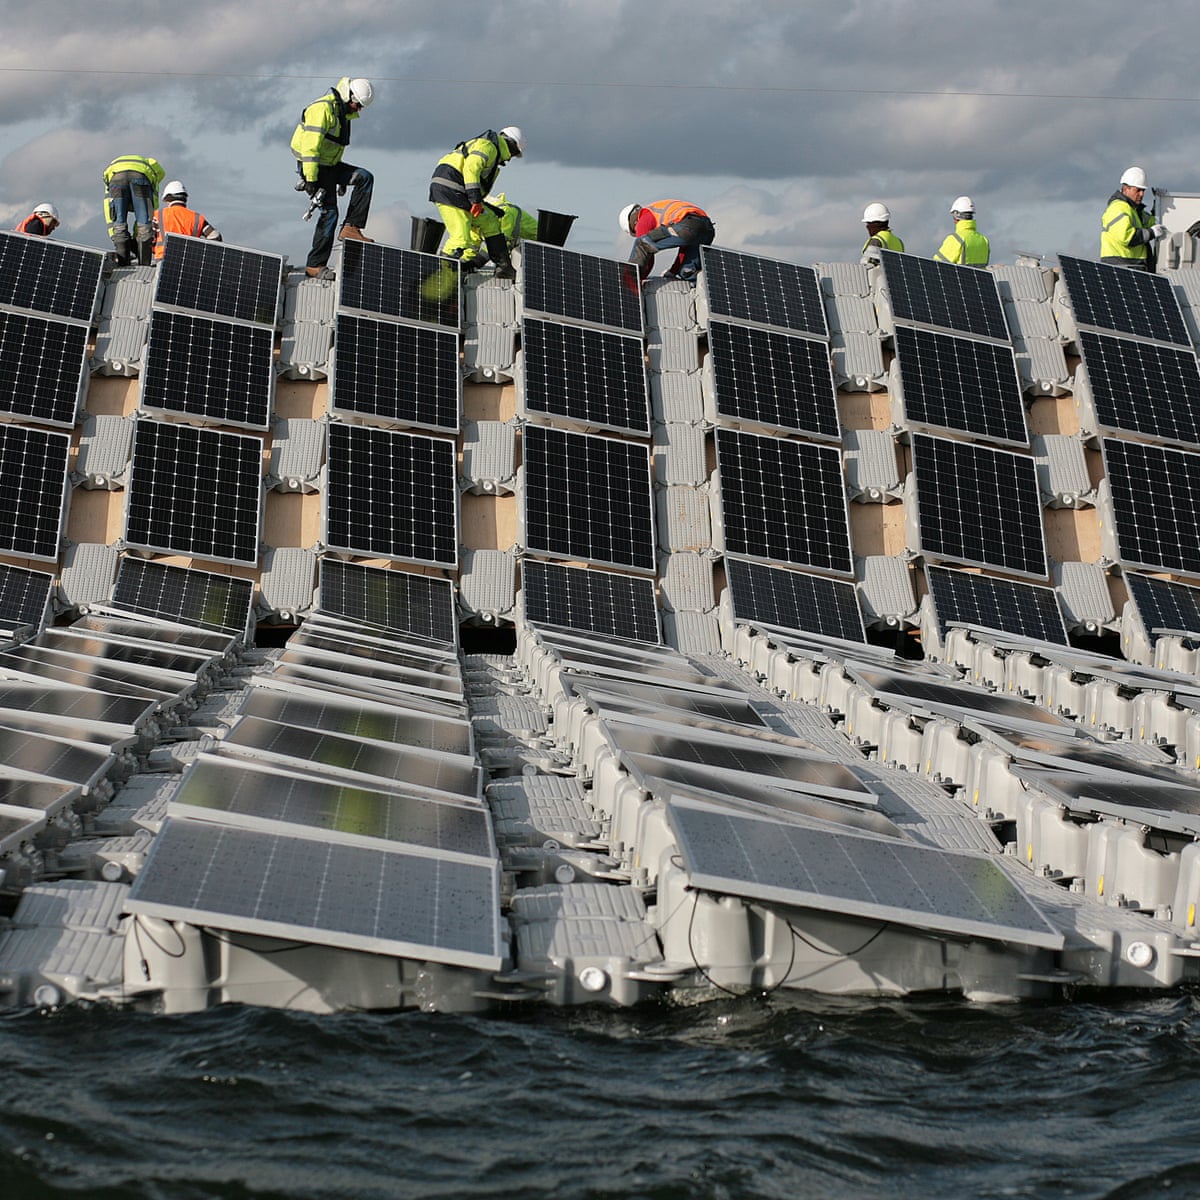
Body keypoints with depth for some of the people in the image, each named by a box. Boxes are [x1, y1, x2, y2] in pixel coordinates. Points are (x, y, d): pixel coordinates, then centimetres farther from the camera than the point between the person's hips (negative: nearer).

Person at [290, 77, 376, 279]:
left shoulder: (342, 113, 14)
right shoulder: (323, 108, -17)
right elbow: (310, 146, -23)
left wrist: (343, 178, 26)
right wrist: (311, 179, -26)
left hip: (330, 165, 9)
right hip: (314, 167, -9)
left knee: (365, 178, -8)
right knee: (328, 213, -11)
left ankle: (351, 228, -10)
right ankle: (315, 265, -6)